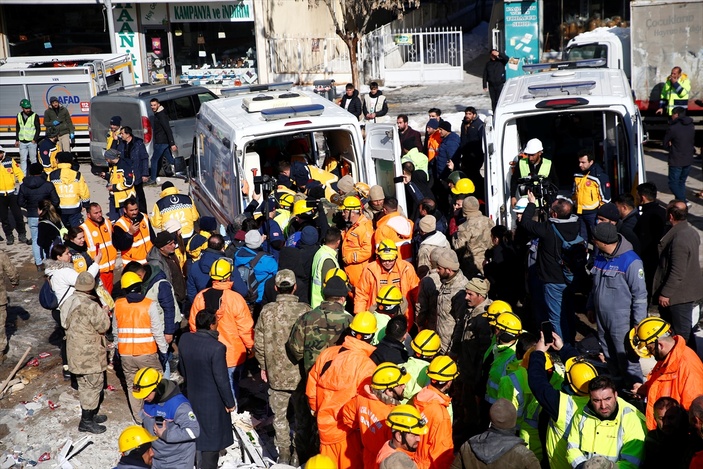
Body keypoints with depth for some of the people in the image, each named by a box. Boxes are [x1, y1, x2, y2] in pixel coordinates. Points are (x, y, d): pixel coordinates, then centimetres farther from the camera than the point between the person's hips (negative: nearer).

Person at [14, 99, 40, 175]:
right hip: (22, 142, 3)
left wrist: (35, 139, -11)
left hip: (32, 142, -3)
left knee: (33, 159, 2)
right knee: (23, 159, 5)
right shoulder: (19, 116, 6)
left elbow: (38, 129, -4)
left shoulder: (35, 116, -5)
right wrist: (17, 140, 10)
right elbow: (17, 128, 13)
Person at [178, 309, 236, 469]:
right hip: (212, 400, -6)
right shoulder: (217, 348, -27)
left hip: (192, 397, 6)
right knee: (212, 437, 10)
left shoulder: (184, 339, -8)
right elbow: (222, 379, -20)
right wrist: (230, 402, -7)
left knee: (198, 431, 23)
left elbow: (181, 368, 6)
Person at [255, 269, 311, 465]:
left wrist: (263, 366, 11)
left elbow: (259, 343, -4)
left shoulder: (267, 311, -10)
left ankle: (284, 454, 23)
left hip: (276, 374, 1)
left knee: (280, 415, 16)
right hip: (301, 373, -1)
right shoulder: (305, 310, -16)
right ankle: (298, 454, 23)